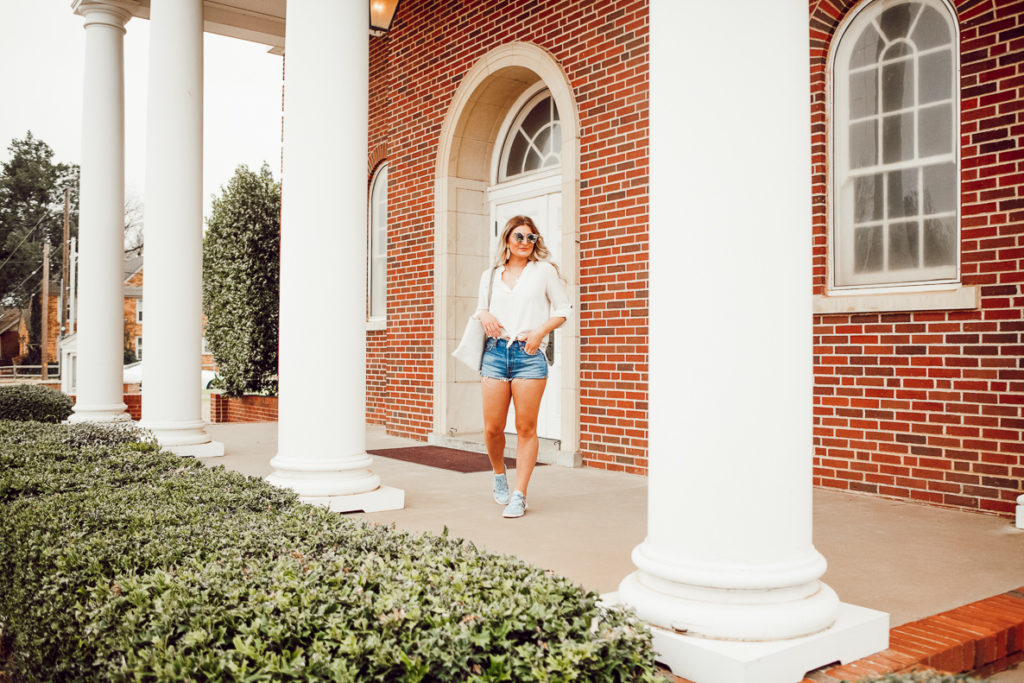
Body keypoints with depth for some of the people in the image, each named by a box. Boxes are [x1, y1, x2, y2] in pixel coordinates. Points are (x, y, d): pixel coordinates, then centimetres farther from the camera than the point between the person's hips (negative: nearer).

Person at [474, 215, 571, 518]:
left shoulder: (544, 271, 7)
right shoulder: (490, 275, 15)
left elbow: (563, 308, 8)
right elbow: (480, 308, 25)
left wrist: (541, 331, -8)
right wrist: (484, 315, 1)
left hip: (529, 354, -2)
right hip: (495, 352, 3)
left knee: (526, 428, -2)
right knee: (492, 428, 1)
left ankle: (519, 495, 7)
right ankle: (499, 476, 30)